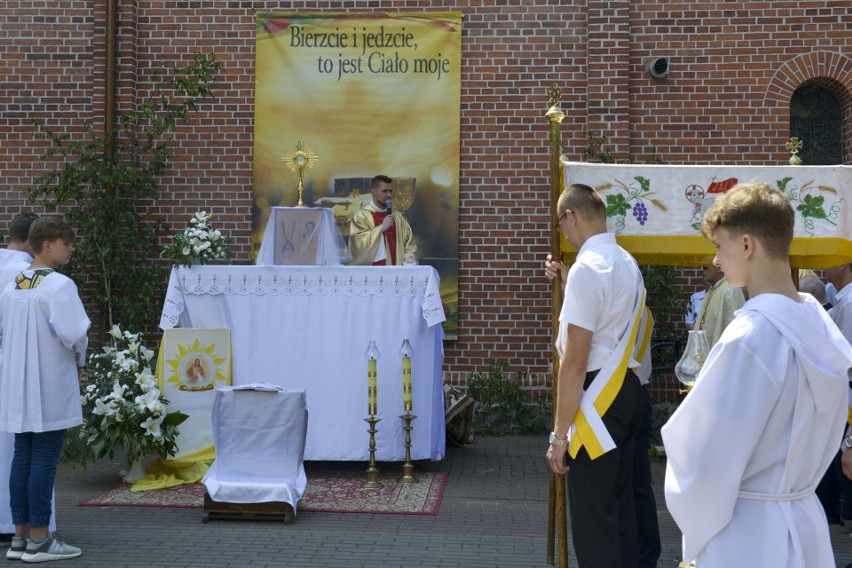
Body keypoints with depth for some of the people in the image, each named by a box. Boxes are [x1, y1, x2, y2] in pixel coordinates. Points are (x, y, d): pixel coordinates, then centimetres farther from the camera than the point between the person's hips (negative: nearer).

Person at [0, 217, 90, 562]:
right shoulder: (58, 285, -14)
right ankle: (39, 540, 3)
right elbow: (72, 333, -21)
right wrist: (80, 357, -2)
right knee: (44, 460, -2)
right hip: (51, 390, -7)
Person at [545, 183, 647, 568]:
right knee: (621, 507, 18)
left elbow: (575, 361, -20)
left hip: (596, 397, -9)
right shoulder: (628, 264, 10)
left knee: (592, 518, -1)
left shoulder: (586, 268, -18)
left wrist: (559, 434, -16)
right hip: (626, 388, 9)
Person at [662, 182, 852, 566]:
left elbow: (708, 462, -19)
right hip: (804, 516, 8)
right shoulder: (818, 321, 1)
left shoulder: (748, 337, -23)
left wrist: (698, 523, -2)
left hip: (746, 531, -8)